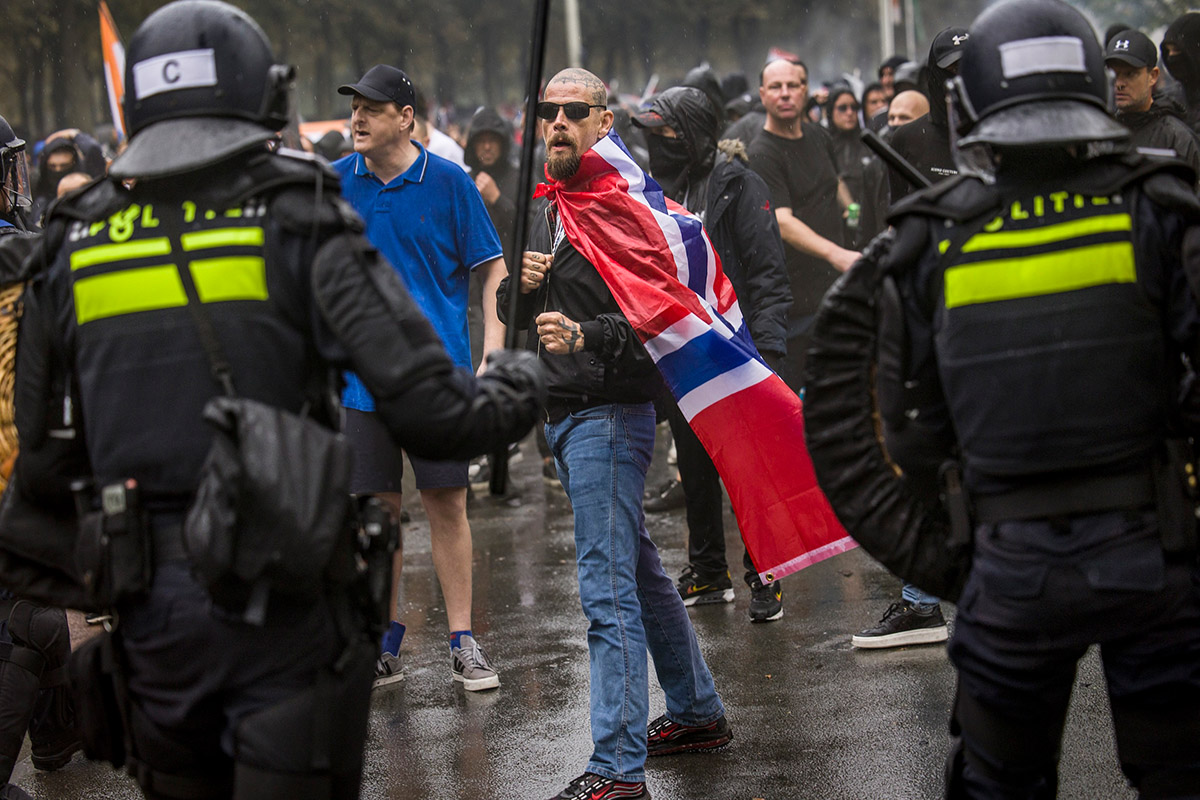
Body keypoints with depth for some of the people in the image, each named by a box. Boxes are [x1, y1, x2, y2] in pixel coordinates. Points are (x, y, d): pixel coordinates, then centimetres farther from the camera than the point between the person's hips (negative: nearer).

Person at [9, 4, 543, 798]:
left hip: (152, 605, 4)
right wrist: (516, 392, 7)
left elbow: (42, 467, 9)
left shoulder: (73, 247, 5)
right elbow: (429, 412, -14)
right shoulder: (301, 224, -7)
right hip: (288, 601, -4)